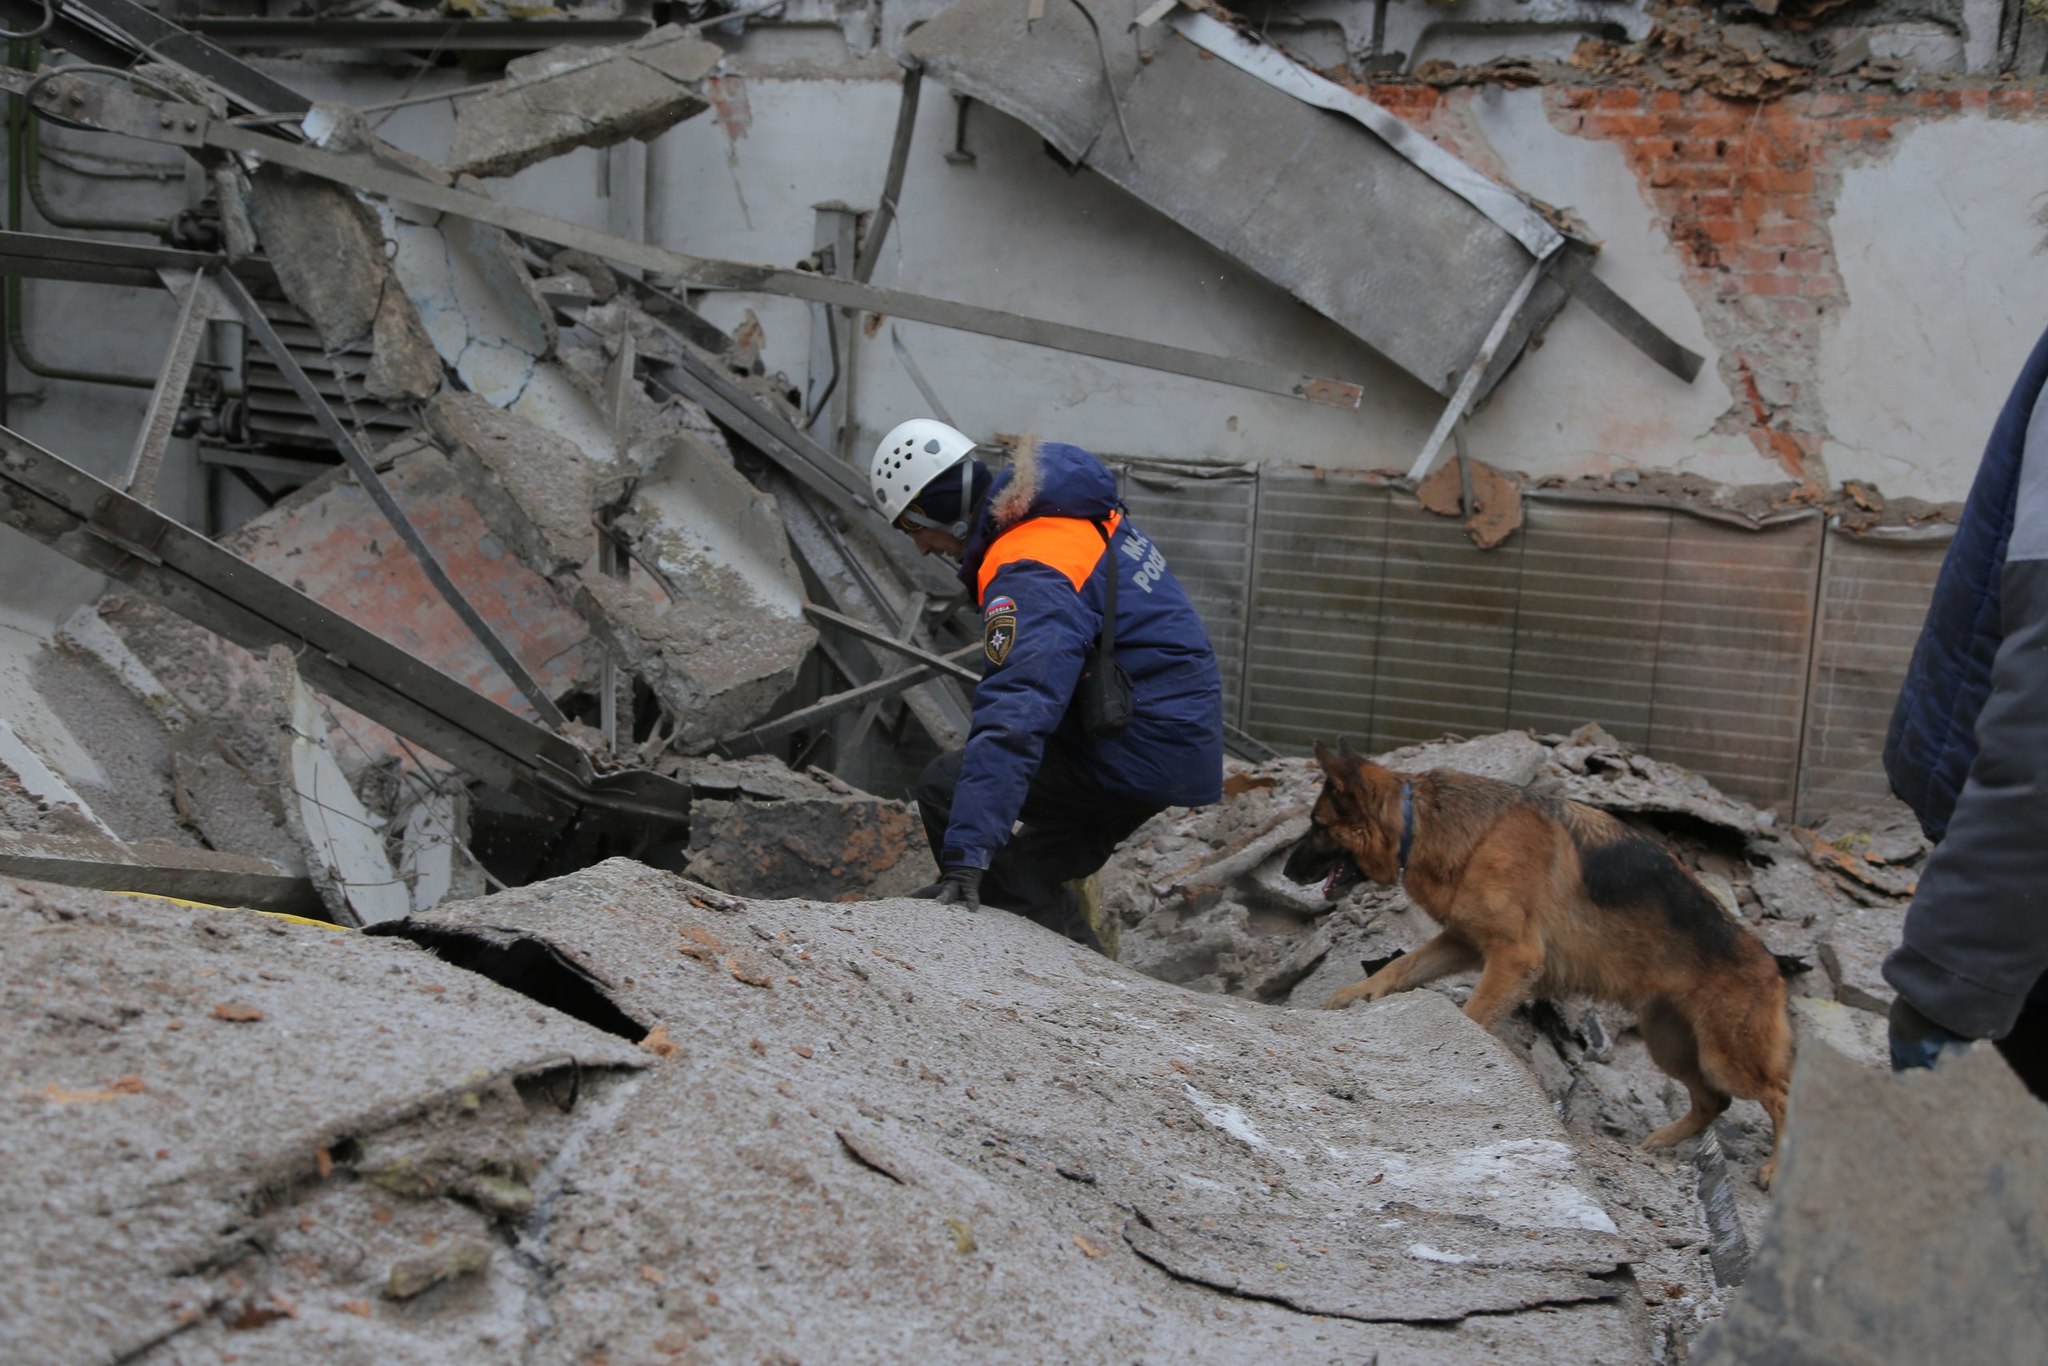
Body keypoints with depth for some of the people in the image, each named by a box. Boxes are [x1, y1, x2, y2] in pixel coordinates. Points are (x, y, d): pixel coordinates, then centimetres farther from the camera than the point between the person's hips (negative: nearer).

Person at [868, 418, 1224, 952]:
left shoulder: (1029, 574, -23)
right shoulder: (1081, 515, 7)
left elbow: (1013, 719, -35)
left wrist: (965, 859, -39)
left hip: (1139, 754, -10)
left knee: (944, 785, -10)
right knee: (1028, 871, 20)